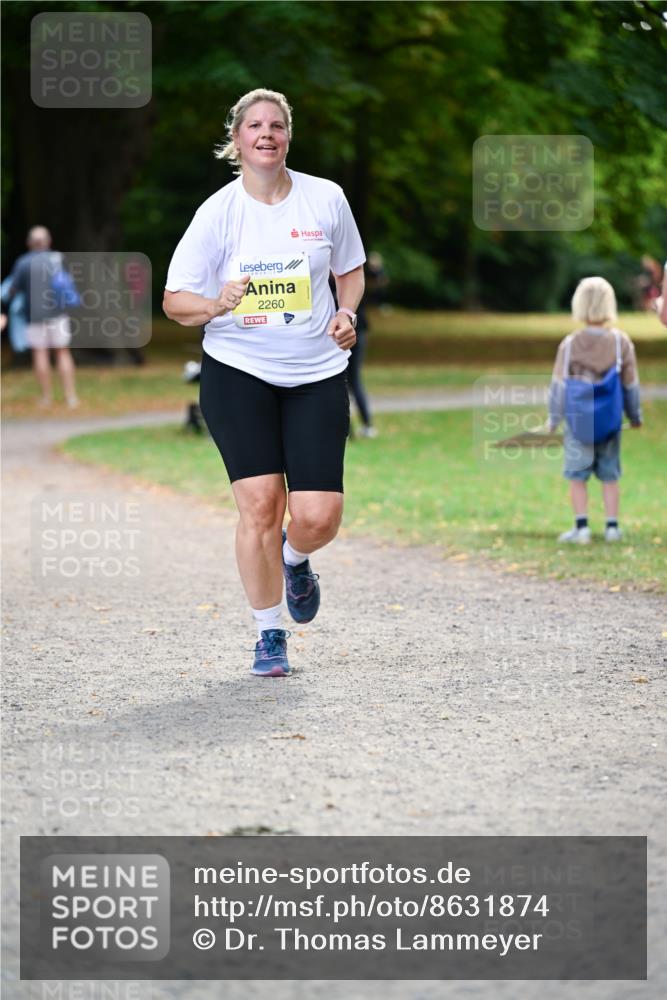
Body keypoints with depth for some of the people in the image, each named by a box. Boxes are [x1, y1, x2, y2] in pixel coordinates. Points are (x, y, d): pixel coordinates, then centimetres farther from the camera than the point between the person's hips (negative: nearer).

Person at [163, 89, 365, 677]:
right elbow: (174, 300, -3)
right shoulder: (218, 212, -5)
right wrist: (216, 304, -23)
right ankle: (269, 634, 8)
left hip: (316, 375, 1)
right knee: (260, 504, -10)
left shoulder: (326, 199, 0)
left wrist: (347, 313, -3)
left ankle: (294, 561, 30)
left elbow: (351, 269, 17)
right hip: (237, 371, -1)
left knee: (319, 517, -8)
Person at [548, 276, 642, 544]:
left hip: (577, 419, -2)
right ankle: (612, 525, 11)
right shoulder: (621, 342, -4)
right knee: (609, 475, 11)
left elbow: (559, 384, -4)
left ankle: (581, 526, 0)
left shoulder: (570, 344, -9)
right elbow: (630, 384, 3)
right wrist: (635, 415, 17)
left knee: (577, 475, 4)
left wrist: (553, 418, 7)